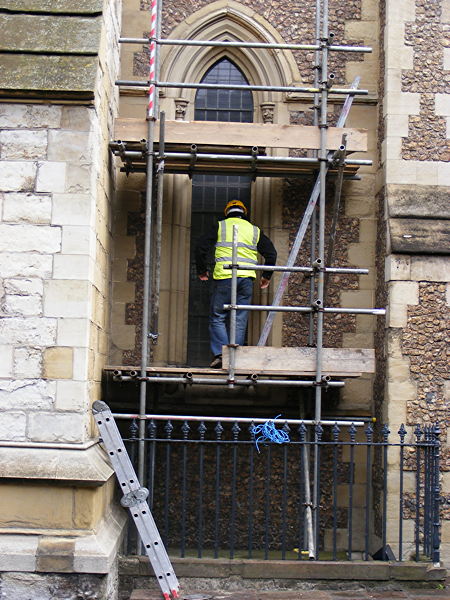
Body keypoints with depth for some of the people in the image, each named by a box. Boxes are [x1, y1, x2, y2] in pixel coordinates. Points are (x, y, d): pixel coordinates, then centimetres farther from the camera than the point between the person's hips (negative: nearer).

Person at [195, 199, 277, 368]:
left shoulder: (220, 227, 9)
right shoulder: (254, 230, 16)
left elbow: (201, 247, 2)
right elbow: (271, 253, 12)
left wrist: (202, 270, 12)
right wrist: (266, 276, 21)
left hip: (224, 278, -2)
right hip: (246, 279, 2)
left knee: (217, 318, 4)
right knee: (240, 321, 6)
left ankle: (220, 354, -9)